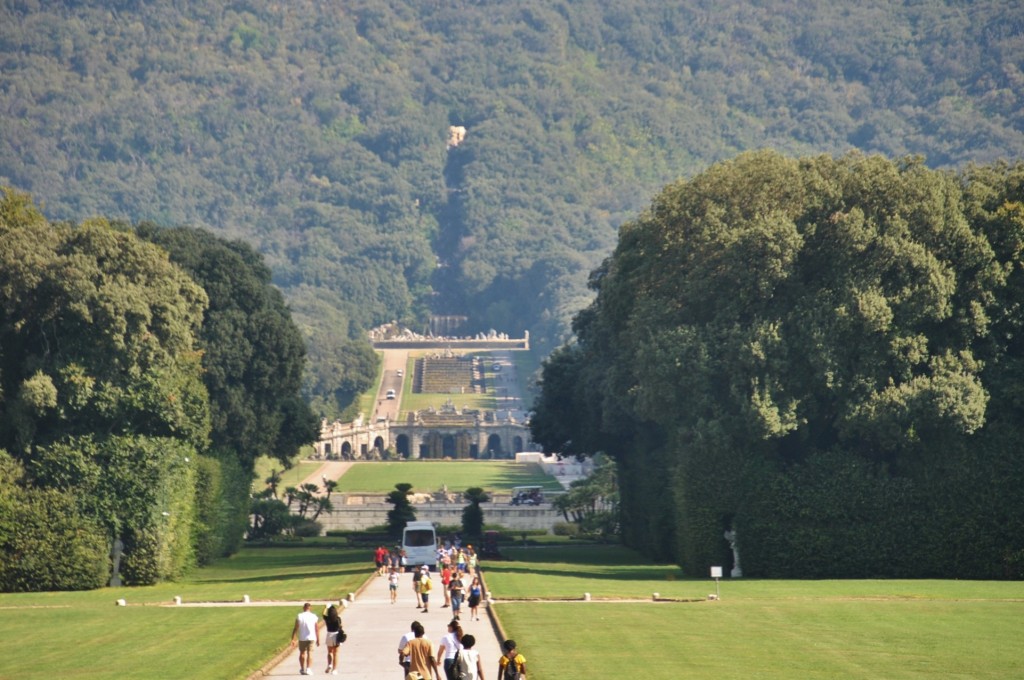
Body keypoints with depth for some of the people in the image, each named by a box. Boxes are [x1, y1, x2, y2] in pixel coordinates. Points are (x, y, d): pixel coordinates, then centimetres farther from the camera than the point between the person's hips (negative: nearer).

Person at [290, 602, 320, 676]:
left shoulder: (299, 616, -4)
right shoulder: (314, 616, -1)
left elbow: (295, 628, -5)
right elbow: (317, 629, 1)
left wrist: (293, 639, -1)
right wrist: (318, 640, 9)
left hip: (302, 638, 0)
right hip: (311, 638, 0)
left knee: (302, 653, 15)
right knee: (310, 653, 1)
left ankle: (302, 669, 24)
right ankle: (308, 669, -11)